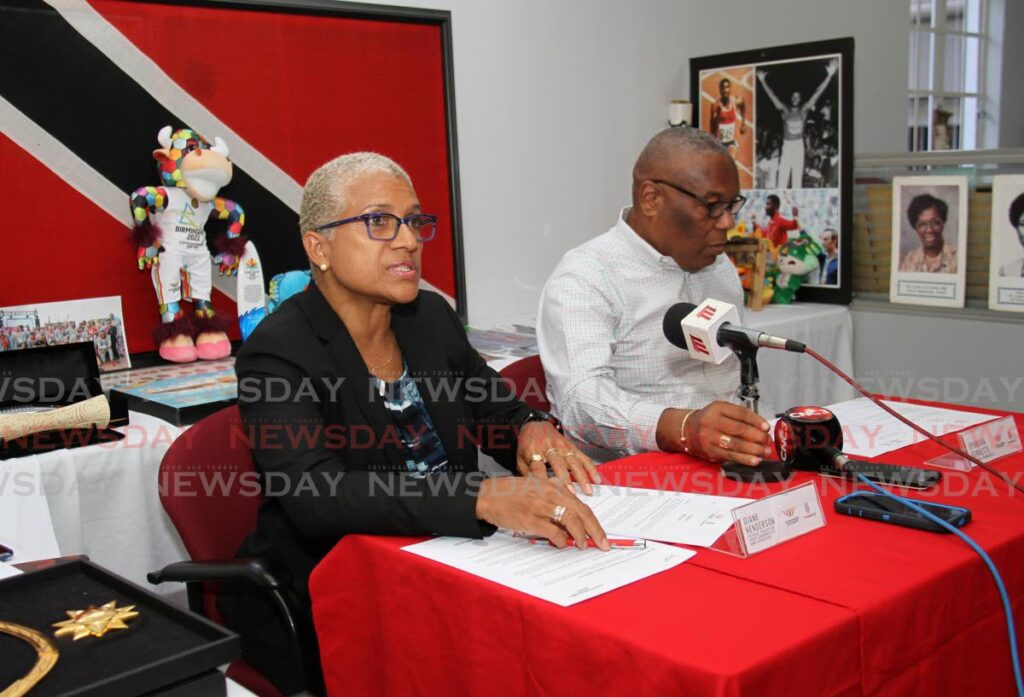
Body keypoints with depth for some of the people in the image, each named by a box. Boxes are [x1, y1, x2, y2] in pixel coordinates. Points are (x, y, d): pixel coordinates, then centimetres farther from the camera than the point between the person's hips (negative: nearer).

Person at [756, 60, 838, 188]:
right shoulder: (785, 110, 0)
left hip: (799, 146, 2)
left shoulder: (803, 110, 2)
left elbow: (817, 93, -3)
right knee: (782, 178, -8)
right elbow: (772, 96, -5)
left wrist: (829, 75, -8)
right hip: (787, 146, -2)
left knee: (798, 178, 5)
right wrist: (763, 81, -13)